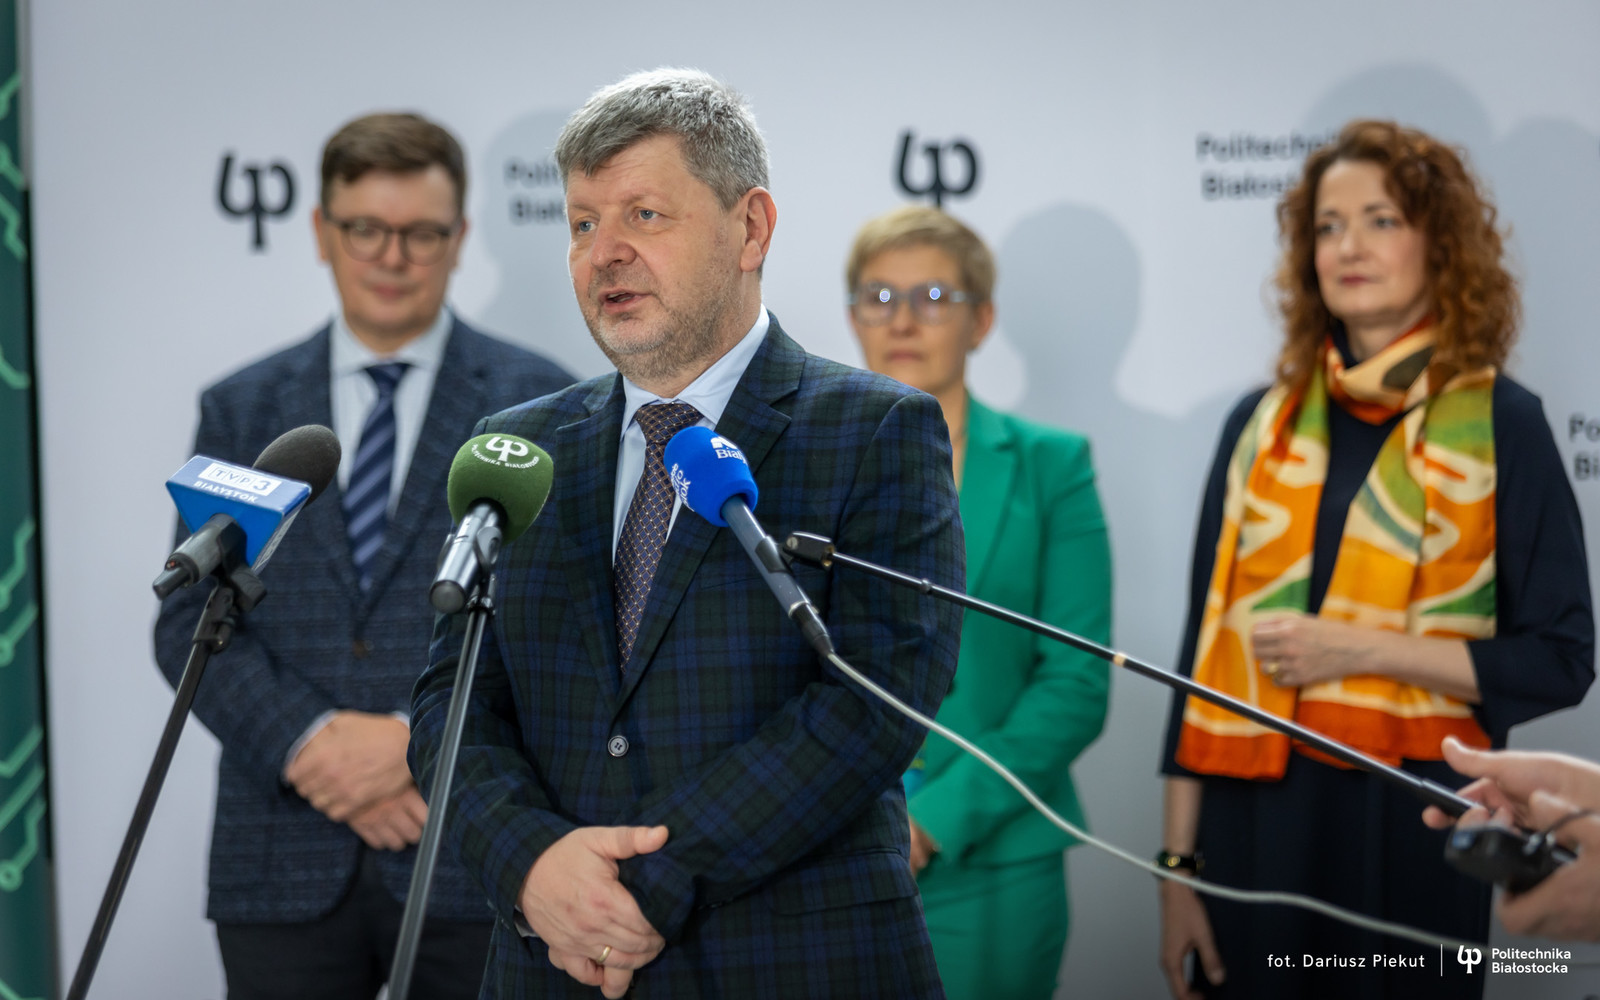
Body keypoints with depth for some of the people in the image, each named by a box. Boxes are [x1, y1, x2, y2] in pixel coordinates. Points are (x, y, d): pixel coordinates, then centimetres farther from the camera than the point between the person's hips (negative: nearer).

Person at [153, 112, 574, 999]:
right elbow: (189, 622, 5)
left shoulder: (539, 403, 3)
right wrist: (310, 745, -10)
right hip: (285, 862, 2)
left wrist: (426, 739, -13)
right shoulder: (239, 410, 11)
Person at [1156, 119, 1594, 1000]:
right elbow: (1206, 643, 7)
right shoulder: (1262, 425, 7)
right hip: (1255, 819, 3)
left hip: (1410, 825, -2)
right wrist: (1179, 863, 3)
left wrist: (1362, 647, -14)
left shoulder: (1499, 423, -1)